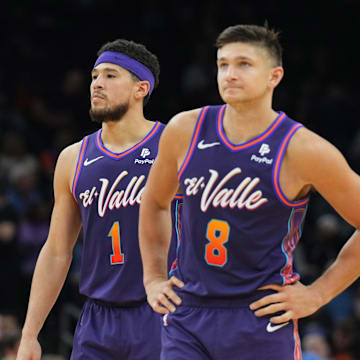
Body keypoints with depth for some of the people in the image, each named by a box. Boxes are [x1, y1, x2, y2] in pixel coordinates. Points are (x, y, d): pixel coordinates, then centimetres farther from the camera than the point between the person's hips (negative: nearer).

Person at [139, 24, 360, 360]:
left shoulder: (302, 150, -10)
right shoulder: (185, 131, 2)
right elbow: (154, 201, 22)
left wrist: (317, 294, -4)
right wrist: (153, 278, 16)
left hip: (262, 321, -3)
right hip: (186, 316, 3)